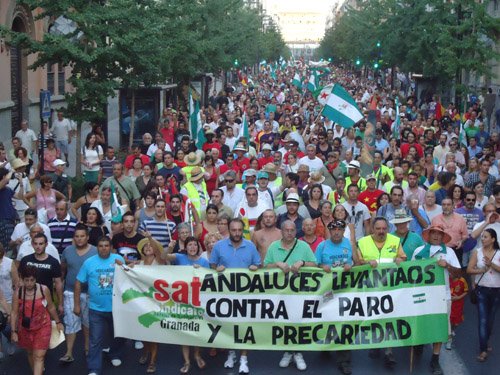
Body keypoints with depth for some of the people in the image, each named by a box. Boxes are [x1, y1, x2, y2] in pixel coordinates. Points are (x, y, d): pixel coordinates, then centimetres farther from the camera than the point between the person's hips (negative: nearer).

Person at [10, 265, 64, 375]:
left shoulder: (44, 290, -12)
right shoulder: (18, 293, -10)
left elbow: (51, 307, 1)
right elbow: (14, 313, -5)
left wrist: (58, 322, 8)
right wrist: (14, 331, -7)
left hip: (42, 327, -2)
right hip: (25, 329, 2)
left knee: (39, 356, -7)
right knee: (30, 353, 20)